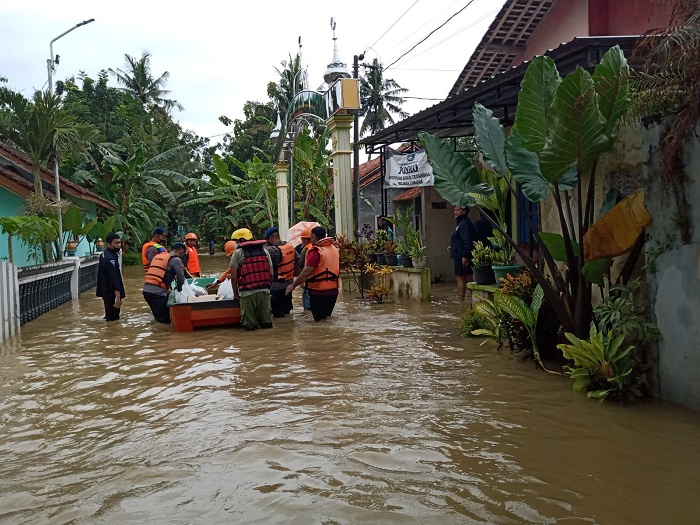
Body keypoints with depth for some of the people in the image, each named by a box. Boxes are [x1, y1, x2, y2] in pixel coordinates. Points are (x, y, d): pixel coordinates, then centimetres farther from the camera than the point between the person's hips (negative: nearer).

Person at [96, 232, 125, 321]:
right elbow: (114, 279, -29)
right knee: (113, 318, -5)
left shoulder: (104, 254, 9)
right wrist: (118, 297, -32)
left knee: (110, 315, 21)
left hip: (106, 291, 11)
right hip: (111, 293, -11)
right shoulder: (111, 259, -23)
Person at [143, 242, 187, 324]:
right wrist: (179, 288, 22)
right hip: (158, 292, -8)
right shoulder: (176, 259, -1)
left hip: (146, 290, 8)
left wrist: (167, 288, 29)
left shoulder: (157, 256, 24)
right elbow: (181, 278, 0)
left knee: (158, 317, 19)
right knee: (164, 320, -5)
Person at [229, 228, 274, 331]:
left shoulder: (237, 253, -2)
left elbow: (234, 276, -5)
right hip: (264, 291, 4)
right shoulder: (264, 251, 11)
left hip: (247, 292, -4)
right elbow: (271, 273, 7)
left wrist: (235, 293, 6)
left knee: (249, 325, 7)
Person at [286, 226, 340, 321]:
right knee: (327, 318, 19)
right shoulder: (334, 248, 7)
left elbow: (306, 272, -21)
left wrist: (293, 285, -14)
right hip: (333, 290, 8)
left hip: (319, 292, -8)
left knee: (320, 319, 1)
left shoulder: (316, 251, -16)